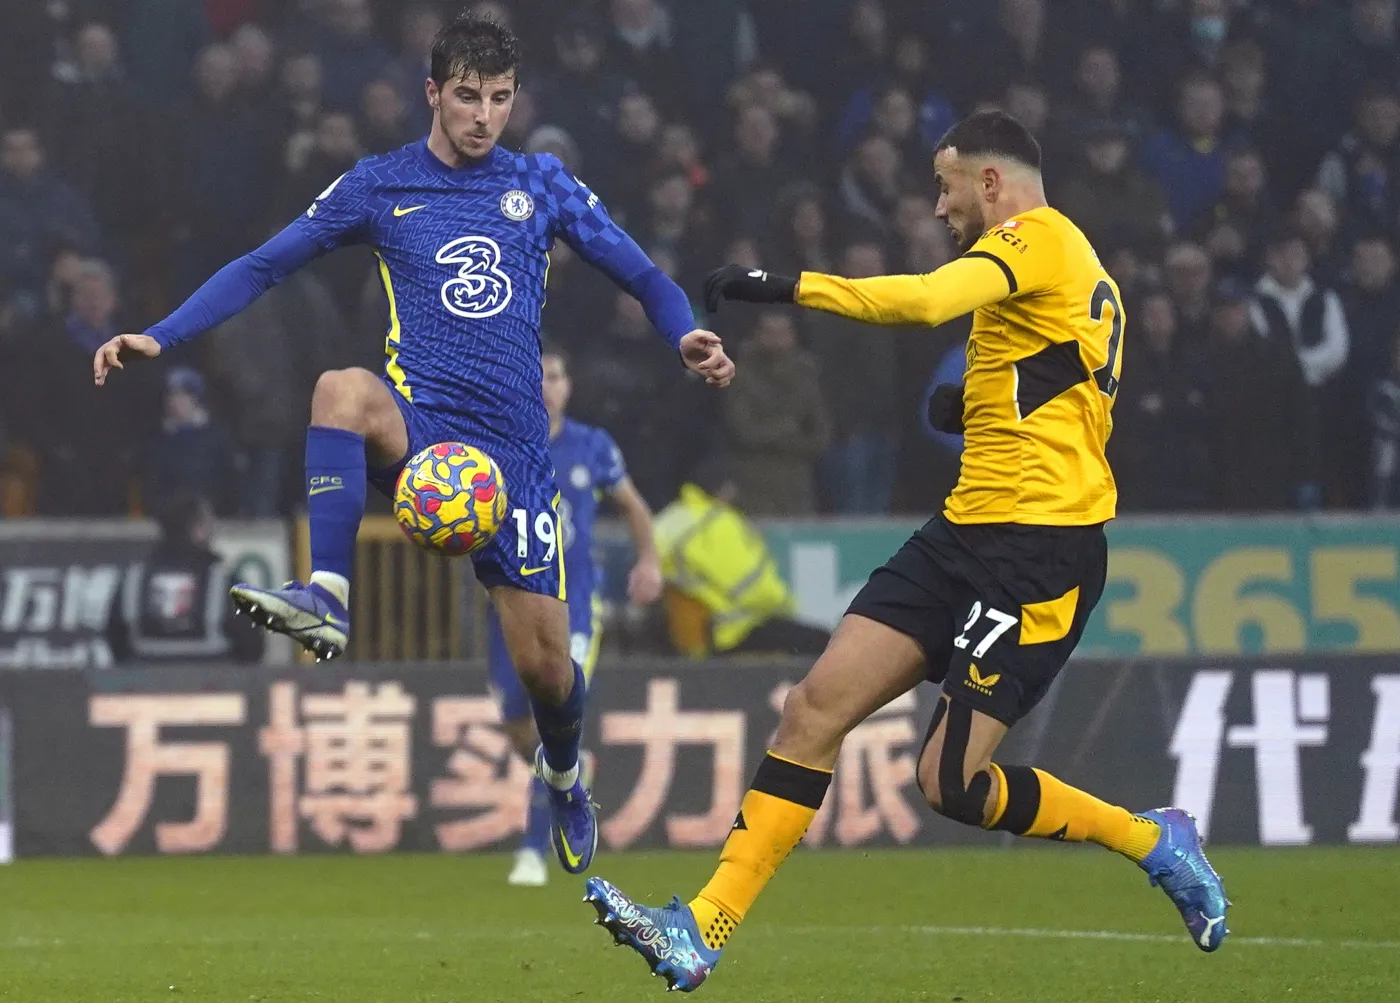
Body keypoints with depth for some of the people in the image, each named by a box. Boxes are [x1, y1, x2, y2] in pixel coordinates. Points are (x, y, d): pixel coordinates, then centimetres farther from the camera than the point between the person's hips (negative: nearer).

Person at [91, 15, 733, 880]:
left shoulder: (542, 184, 11)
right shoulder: (382, 186, 7)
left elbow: (639, 273, 14)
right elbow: (264, 268, 10)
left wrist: (686, 334, -8)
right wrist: (158, 338, 0)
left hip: (514, 444, 1)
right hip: (418, 430, -1)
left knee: (543, 660, -1)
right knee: (344, 387, -37)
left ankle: (564, 776, 33)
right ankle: (327, 597, -42)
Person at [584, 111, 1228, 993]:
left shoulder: (1038, 238, -9)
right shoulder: (1079, 271, 21)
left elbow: (927, 300, -27)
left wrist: (789, 287, -27)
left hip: (1038, 551, -10)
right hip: (967, 533, 10)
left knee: (952, 782, -11)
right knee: (816, 708, -2)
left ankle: (1154, 841, 11)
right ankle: (703, 930, -6)